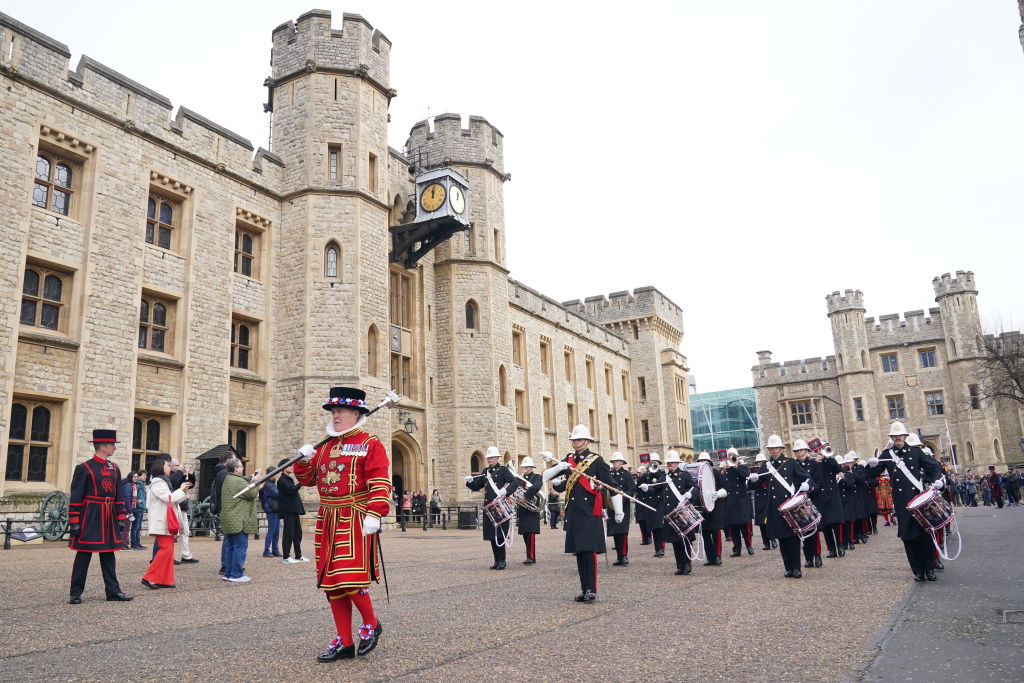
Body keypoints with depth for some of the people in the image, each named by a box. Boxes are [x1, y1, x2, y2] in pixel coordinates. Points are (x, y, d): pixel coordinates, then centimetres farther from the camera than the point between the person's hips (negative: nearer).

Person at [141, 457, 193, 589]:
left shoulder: (164, 482, 20)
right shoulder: (157, 483, -10)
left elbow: (173, 499, 21)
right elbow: (168, 498, -20)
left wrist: (184, 491, 8)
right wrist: (181, 490, -7)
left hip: (168, 523, 10)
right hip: (162, 522, -10)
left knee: (169, 550, 7)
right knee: (166, 549, -14)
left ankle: (165, 580, 9)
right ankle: (149, 577, -10)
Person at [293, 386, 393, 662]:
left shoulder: (370, 444, -4)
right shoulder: (325, 446, 16)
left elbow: (380, 483, -13)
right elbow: (308, 479, 20)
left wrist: (374, 515, -24)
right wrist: (304, 460, 0)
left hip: (356, 520, -7)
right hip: (328, 521, 7)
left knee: (350, 578, -12)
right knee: (331, 581, 9)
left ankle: (371, 624, 16)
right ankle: (344, 643, 19)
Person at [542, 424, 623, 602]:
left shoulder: (596, 460, -3)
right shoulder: (568, 460, 12)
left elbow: (612, 485, -1)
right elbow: (545, 476, 9)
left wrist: (618, 512, 0)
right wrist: (558, 467, -12)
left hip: (590, 512, -5)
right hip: (573, 512, 5)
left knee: (589, 550, -8)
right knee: (578, 551, 8)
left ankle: (591, 590, -2)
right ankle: (584, 589, 16)